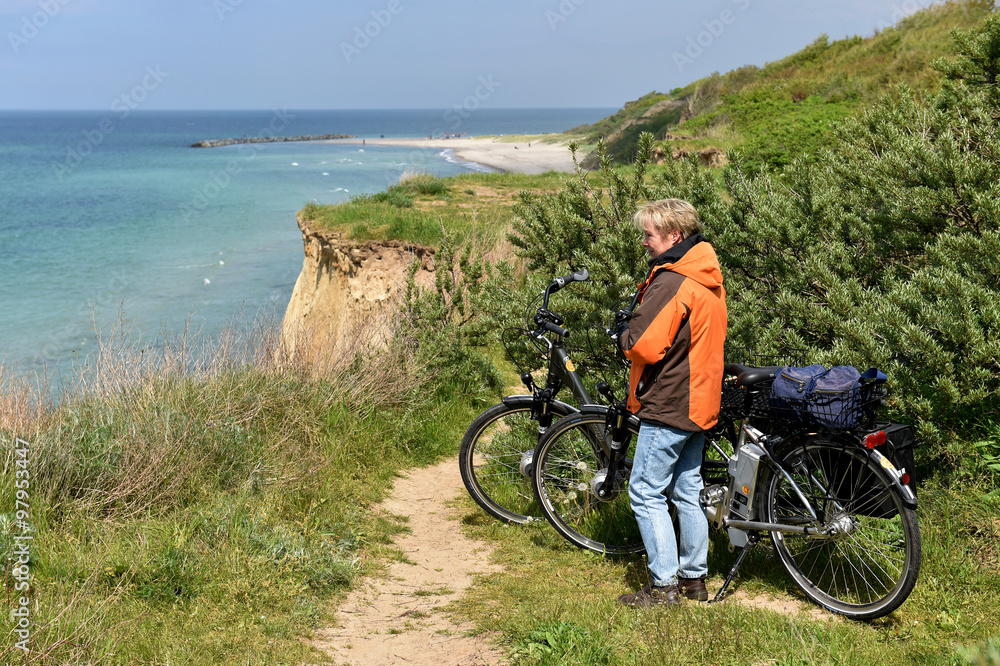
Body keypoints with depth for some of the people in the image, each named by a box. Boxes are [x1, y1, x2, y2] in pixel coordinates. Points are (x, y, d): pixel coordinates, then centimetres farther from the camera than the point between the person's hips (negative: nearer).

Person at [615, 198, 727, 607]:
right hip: (699, 401, 10)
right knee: (687, 492, 16)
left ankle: (665, 586, 2)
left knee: (646, 493, -2)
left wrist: (623, 331, -4)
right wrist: (637, 324, 9)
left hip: (668, 404, -10)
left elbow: (645, 345, -25)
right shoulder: (710, 278, 11)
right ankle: (694, 577, 24)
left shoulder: (671, 282, -20)